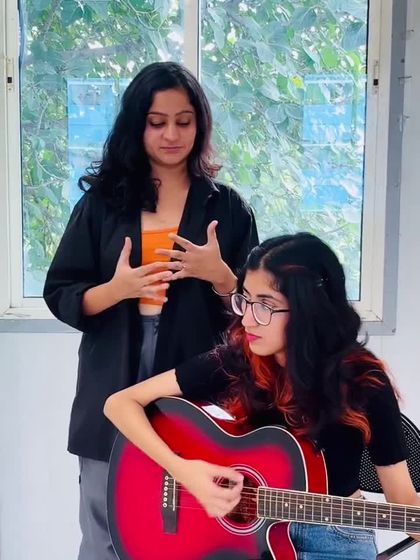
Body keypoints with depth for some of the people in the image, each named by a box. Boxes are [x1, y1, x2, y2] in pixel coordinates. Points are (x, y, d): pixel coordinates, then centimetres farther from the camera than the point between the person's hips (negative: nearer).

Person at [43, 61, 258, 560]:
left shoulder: (226, 207, 4)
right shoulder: (102, 202, 5)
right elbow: (59, 296, 3)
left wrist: (218, 275, -15)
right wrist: (116, 289, -15)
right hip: (113, 397, 1)